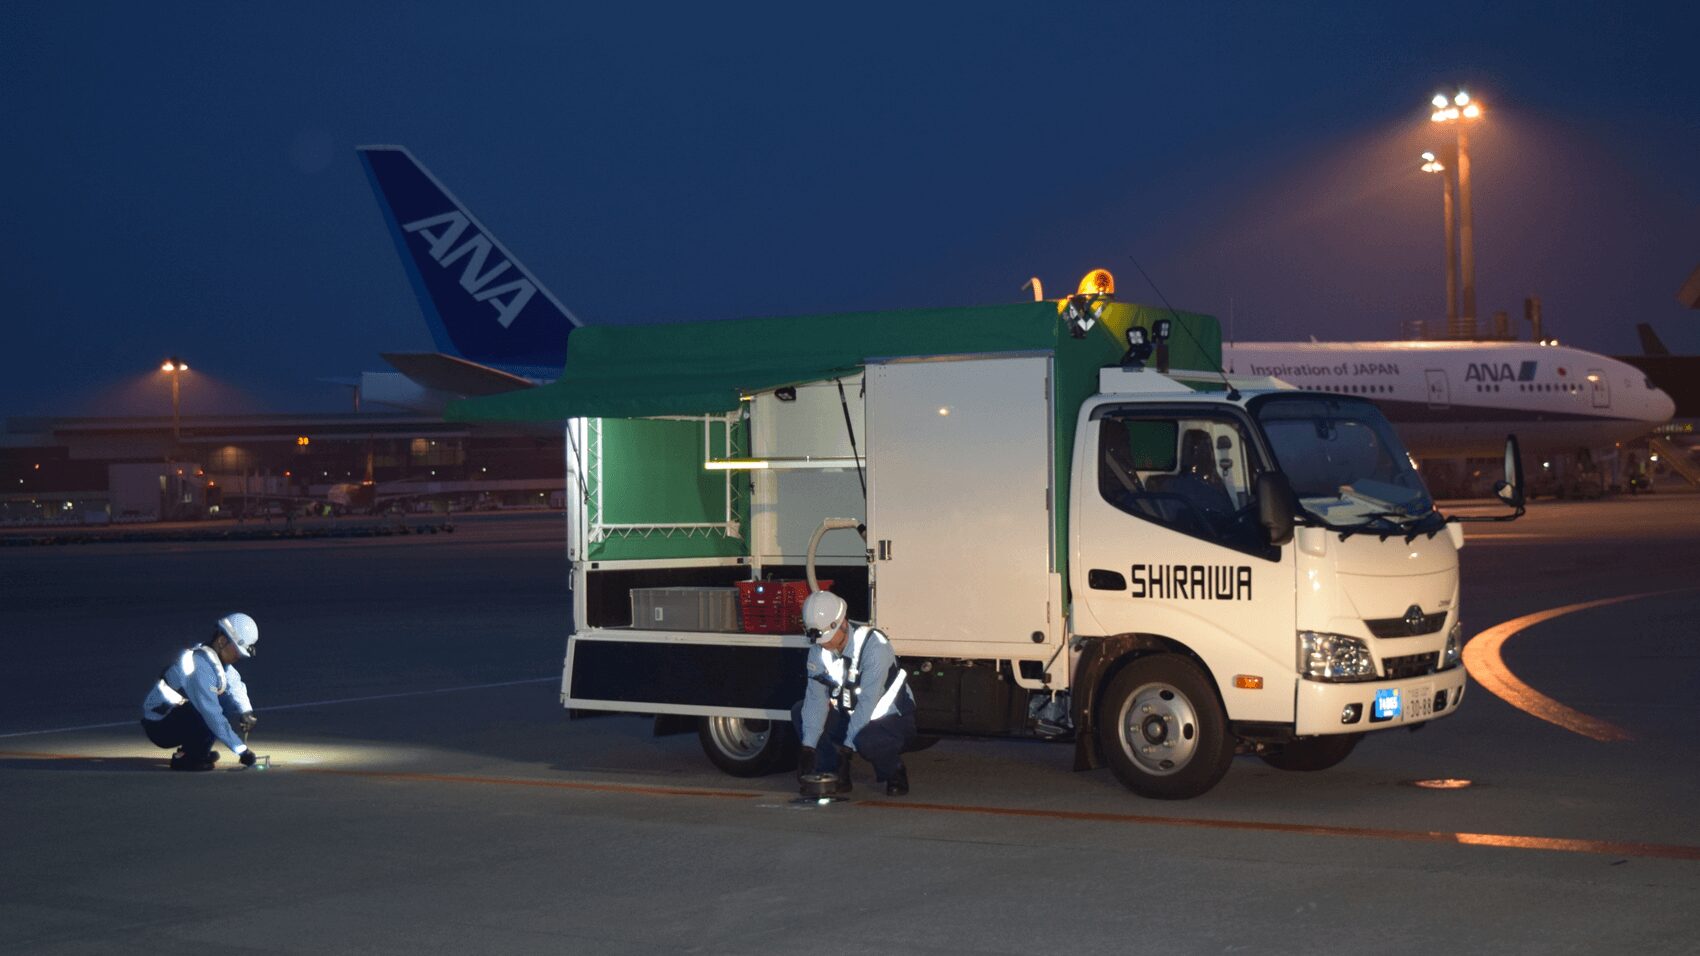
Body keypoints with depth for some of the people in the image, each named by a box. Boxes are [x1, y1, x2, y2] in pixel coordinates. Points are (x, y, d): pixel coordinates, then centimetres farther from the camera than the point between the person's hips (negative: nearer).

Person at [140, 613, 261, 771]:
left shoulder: (216, 657, 0)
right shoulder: (201, 665, -28)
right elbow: (213, 716, -31)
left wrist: (246, 713, -12)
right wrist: (241, 749, -29)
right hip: (159, 727, -9)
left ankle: (194, 751, 10)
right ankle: (185, 759, -10)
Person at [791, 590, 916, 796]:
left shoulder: (874, 644, -27)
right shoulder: (818, 650, -6)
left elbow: (867, 702, -31)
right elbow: (816, 699, -10)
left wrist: (846, 748, -34)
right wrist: (808, 748, -19)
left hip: (892, 718, -7)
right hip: (850, 717, 7)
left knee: (865, 739, -38)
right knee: (800, 711, -7)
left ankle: (895, 774, -5)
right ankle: (833, 777, -2)